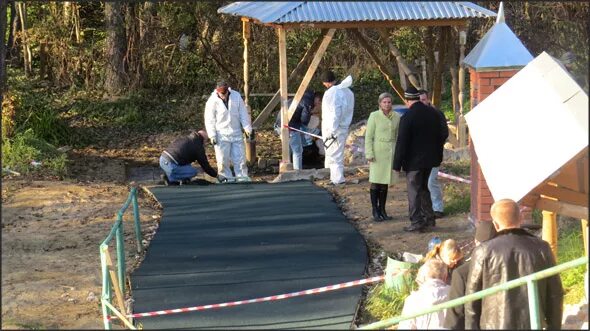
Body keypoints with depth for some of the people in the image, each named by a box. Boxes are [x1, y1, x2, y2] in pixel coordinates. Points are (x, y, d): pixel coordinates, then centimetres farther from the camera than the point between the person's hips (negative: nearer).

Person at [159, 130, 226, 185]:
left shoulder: (185, 138, 21)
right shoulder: (199, 147, 0)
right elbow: (205, 166, 5)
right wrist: (217, 176, 20)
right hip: (171, 165, -8)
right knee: (193, 172, 5)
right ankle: (169, 178, -2)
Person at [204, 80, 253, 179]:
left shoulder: (236, 96, -4)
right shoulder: (212, 101, -10)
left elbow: (243, 114, 3)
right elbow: (209, 120, -6)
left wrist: (247, 128, 1)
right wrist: (212, 135, -11)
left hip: (236, 134, 2)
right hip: (221, 136, -2)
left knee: (240, 160, 5)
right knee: (222, 162, 0)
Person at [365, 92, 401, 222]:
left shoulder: (397, 117, 5)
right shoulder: (374, 116, -6)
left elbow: (398, 137, 13)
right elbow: (368, 136, -5)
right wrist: (369, 155, -10)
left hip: (391, 152, 4)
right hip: (377, 152, -4)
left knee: (385, 183, 8)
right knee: (375, 182, -3)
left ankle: (382, 210, 15)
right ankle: (375, 212, 2)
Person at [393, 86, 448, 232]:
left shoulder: (407, 117, -18)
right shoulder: (432, 113, 3)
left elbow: (401, 143, -16)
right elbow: (440, 136, 11)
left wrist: (397, 165, -9)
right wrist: (437, 157, 21)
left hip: (414, 161, -7)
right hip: (429, 159, 7)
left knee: (414, 191, 1)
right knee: (424, 188, 21)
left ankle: (417, 222, 2)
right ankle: (429, 218, 24)